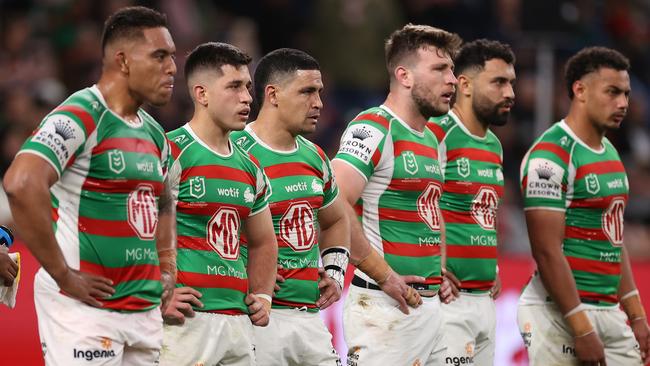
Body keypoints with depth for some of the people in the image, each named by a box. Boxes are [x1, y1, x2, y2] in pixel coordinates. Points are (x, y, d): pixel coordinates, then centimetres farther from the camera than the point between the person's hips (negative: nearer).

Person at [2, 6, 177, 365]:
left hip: (145, 309, 8)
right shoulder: (81, 117, -12)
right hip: (85, 308, -8)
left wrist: (167, 272, 18)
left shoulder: (154, 133, 15)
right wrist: (64, 277, -22)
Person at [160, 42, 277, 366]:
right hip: (187, 322, -8)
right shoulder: (171, 155, -7)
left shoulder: (249, 168, 18)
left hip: (238, 321, 8)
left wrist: (262, 296, 18)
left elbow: (263, 243, 32)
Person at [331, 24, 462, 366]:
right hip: (385, 308, -9)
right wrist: (385, 277, -18)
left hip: (430, 305, 9)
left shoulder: (431, 139, 17)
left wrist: (440, 270, 15)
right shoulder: (374, 128, -12)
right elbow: (336, 207, -24)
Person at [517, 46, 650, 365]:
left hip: (610, 312, 8)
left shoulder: (610, 153, 15)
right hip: (561, 315, -8)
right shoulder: (551, 155, -14)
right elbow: (547, 250, -18)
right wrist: (582, 330, -20)